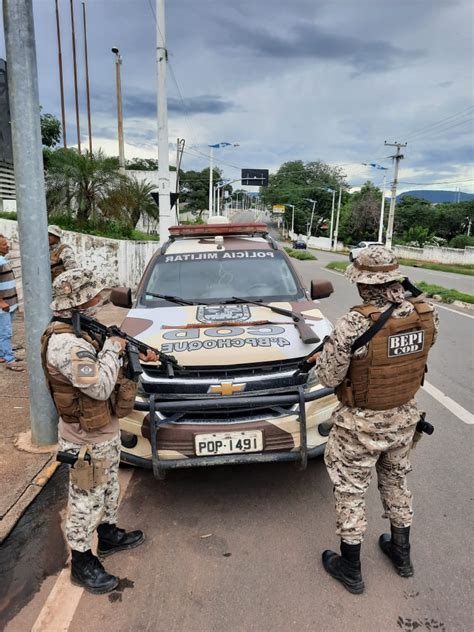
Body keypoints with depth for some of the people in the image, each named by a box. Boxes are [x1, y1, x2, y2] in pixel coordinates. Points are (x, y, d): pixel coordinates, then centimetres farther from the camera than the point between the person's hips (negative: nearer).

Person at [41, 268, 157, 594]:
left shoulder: (83, 329, 2)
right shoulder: (63, 342, -29)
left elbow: (101, 362, 17)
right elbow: (100, 386, -34)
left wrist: (138, 356, 5)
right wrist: (113, 348, -21)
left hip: (107, 432, 10)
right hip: (87, 441, -9)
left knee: (109, 488, 26)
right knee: (86, 501, 9)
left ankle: (109, 535, 47)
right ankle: (82, 562, 29)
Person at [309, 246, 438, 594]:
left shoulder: (353, 325, -31)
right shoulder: (426, 316, -13)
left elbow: (329, 376, -20)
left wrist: (326, 353, -1)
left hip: (361, 424, -5)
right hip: (404, 417, 6)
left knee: (350, 491, 15)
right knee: (396, 480, 27)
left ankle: (350, 568, 33)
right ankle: (402, 553, 47)